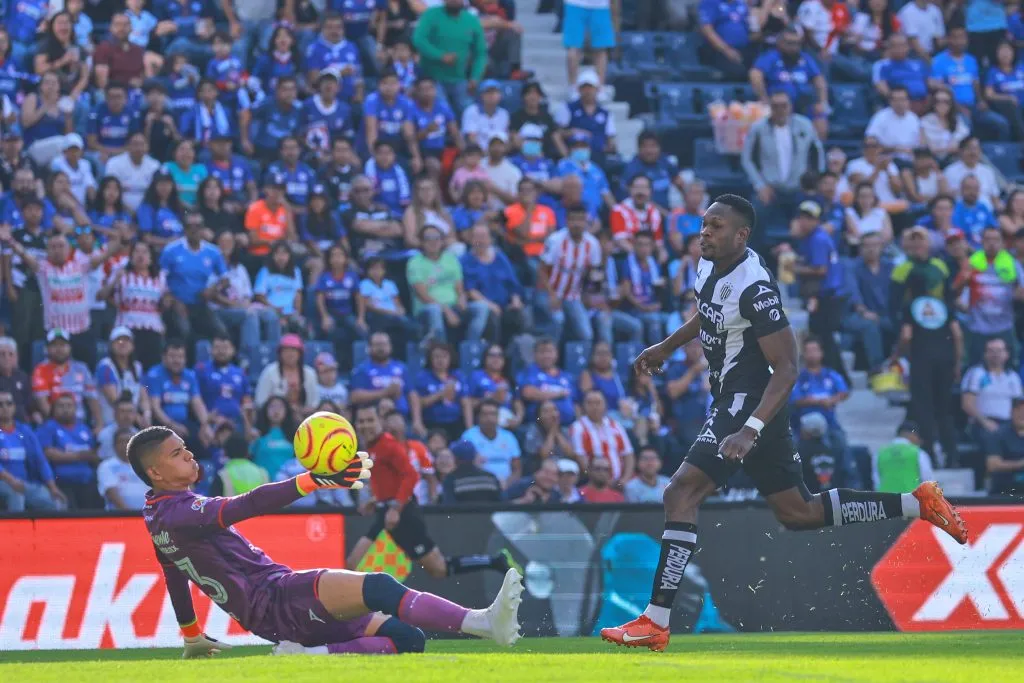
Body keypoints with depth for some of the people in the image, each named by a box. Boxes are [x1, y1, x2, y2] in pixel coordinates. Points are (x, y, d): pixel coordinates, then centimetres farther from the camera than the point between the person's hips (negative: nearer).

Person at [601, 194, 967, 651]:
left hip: (751, 402, -10)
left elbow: (786, 369, -24)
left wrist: (750, 429, -33)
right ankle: (917, 504, 24)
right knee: (798, 513, 17)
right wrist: (666, 348, 30)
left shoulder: (755, 287, -23)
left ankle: (656, 622, -18)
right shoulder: (710, 267, 4)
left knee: (680, 494, -17)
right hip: (733, 402, 10)